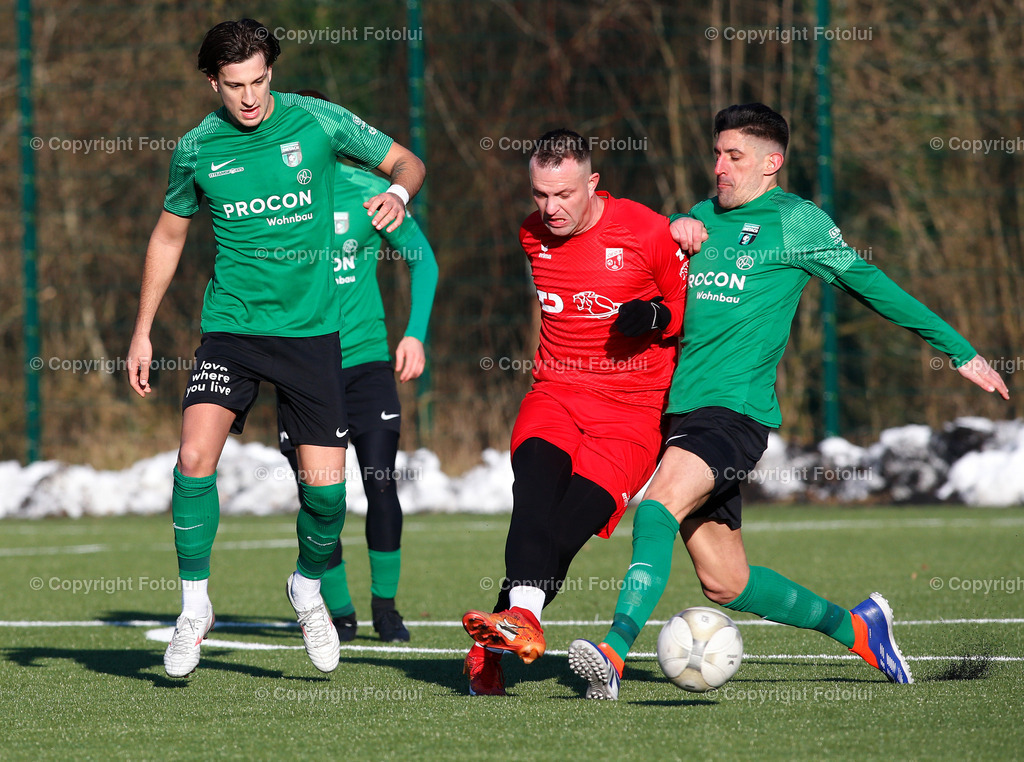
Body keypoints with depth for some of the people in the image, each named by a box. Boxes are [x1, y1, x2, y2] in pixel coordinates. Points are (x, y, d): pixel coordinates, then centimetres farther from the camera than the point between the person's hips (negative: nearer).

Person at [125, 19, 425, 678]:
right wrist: (143, 332, 15)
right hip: (232, 325, 0)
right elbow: (169, 237, 17)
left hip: (312, 329, 0)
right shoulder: (197, 149, 1)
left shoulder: (317, 121, -4)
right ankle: (195, 606, -3)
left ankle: (309, 588, 25)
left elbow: (406, 162, 7)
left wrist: (398, 192, -17)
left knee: (326, 485, -6)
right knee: (195, 457, -20)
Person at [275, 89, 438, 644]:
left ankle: (385, 603, 9)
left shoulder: (369, 192, -3)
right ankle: (340, 613, 16)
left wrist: (415, 333, -3)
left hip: (366, 361, 0)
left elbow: (422, 261, 7)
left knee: (382, 488, -9)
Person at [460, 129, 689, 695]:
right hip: (556, 393, 3)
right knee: (537, 475, -30)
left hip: (632, 408, -3)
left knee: (569, 525, -22)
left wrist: (656, 317, -16)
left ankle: (492, 648, -26)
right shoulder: (532, 236, 8)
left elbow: (692, 310, 3)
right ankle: (523, 617, -44)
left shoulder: (648, 232, -7)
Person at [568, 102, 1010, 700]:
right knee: (725, 584, 9)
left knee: (659, 506, -31)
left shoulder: (795, 221, 1)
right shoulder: (704, 218, 18)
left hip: (736, 410, -7)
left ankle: (614, 652, -42)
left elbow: (869, 284, 5)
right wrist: (671, 231, -4)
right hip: (680, 407, 7)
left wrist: (961, 352, 7)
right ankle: (853, 627, 28)